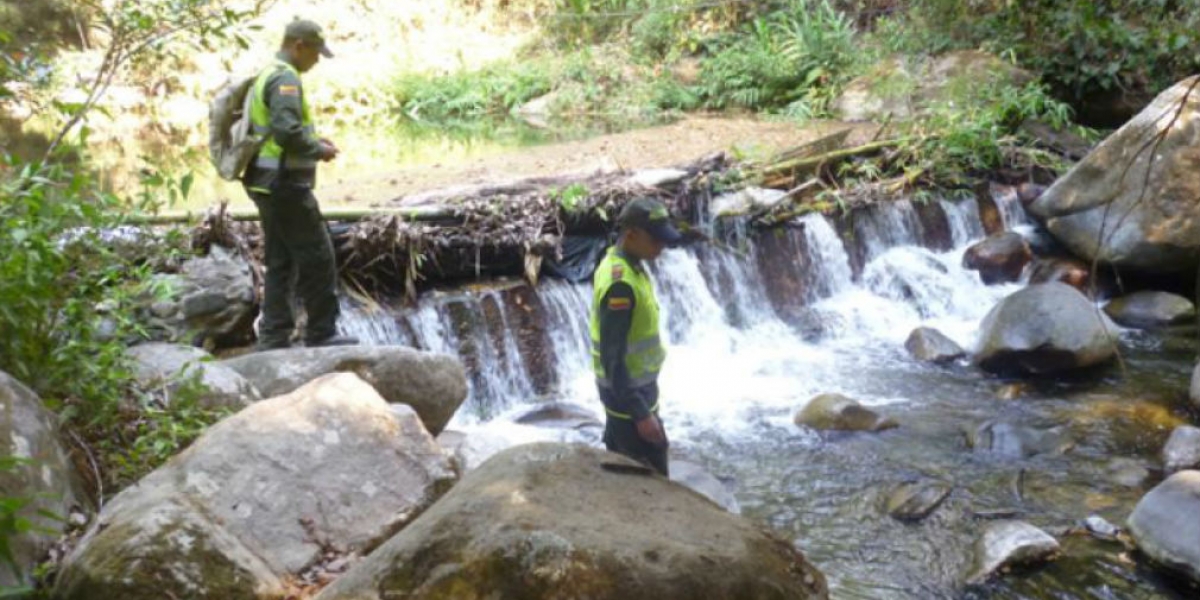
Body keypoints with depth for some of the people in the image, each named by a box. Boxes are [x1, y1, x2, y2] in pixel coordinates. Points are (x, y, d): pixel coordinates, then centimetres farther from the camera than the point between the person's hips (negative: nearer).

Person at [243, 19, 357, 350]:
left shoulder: (268, 75, 18)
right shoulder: (285, 78, -15)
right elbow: (287, 133, -26)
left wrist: (314, 139, 15)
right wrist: (319, 150, -11)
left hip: (269, 184, 10)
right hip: (285, 184, -10)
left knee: (281, 262, 12)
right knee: (317, 258, -3)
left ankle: (274, 337, 13)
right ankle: (321, 334, 3)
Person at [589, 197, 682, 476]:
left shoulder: (618, 262, 4)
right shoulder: (620, 284, -27)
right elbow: (612, 356, -27)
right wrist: (640, 414, -25)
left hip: (630, 386, 10)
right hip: (628, 393, -10)